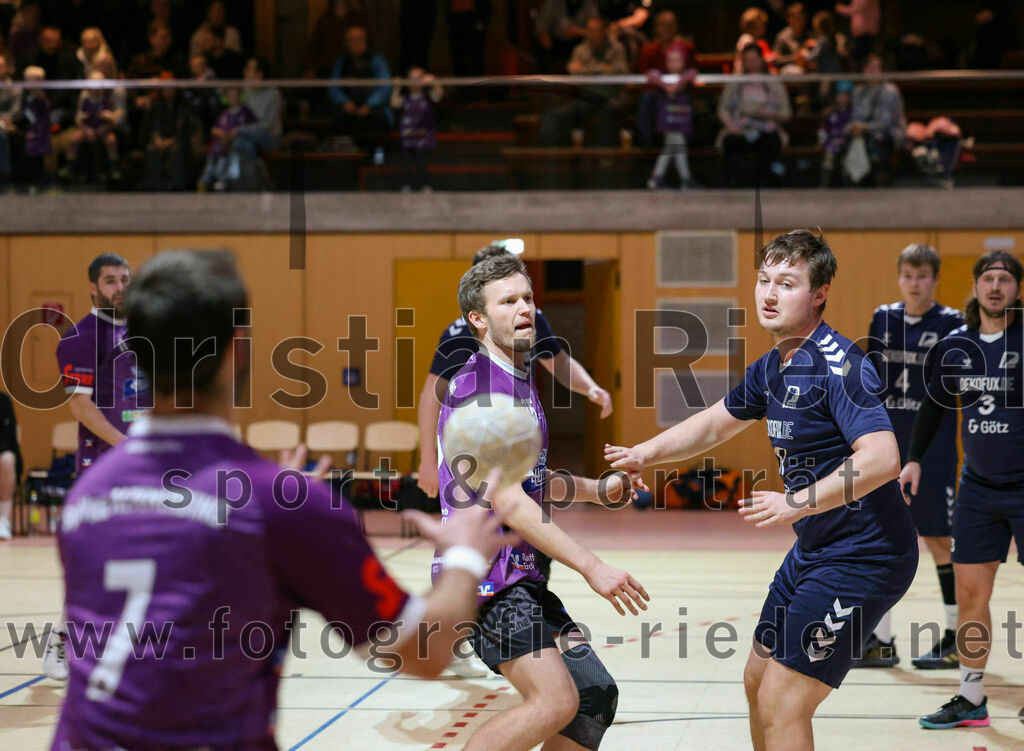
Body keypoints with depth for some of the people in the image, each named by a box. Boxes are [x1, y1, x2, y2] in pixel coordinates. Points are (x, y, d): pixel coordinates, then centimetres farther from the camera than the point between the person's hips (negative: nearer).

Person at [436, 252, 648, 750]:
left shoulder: (522, 383, 17)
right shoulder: (476, 386, -14)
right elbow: (508, 504, -21)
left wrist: (595, 489, 19)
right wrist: (592, 568, -24)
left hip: (522, 576, 10)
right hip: (484, 574, -10)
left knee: (595, 695, 4)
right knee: (556, 701, -21)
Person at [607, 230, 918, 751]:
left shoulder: (838, 364, -21)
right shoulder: (772, 368, 8)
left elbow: (882, 458, -33)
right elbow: (715, 422, 26)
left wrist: (795, 504, -37)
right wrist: (643, 454, 13)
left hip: (862, 557, -10)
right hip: (814, 550, 10)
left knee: (782, 705, -11)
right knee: (759, 679, 20)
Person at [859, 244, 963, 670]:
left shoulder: (952, 324, -5)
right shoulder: (883, 319, 6)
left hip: (932, 450, -4)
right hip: (888, 446, 4)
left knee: (937, 539, 0)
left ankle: (956, 639, 12)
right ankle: (881, 641, 12)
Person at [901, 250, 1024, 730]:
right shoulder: (955, 345, 4)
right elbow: (935, 404, 16)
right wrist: (915, 457, 8)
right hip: (978, 487, 4)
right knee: (970, 593, 6)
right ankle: (970, 701, 16)